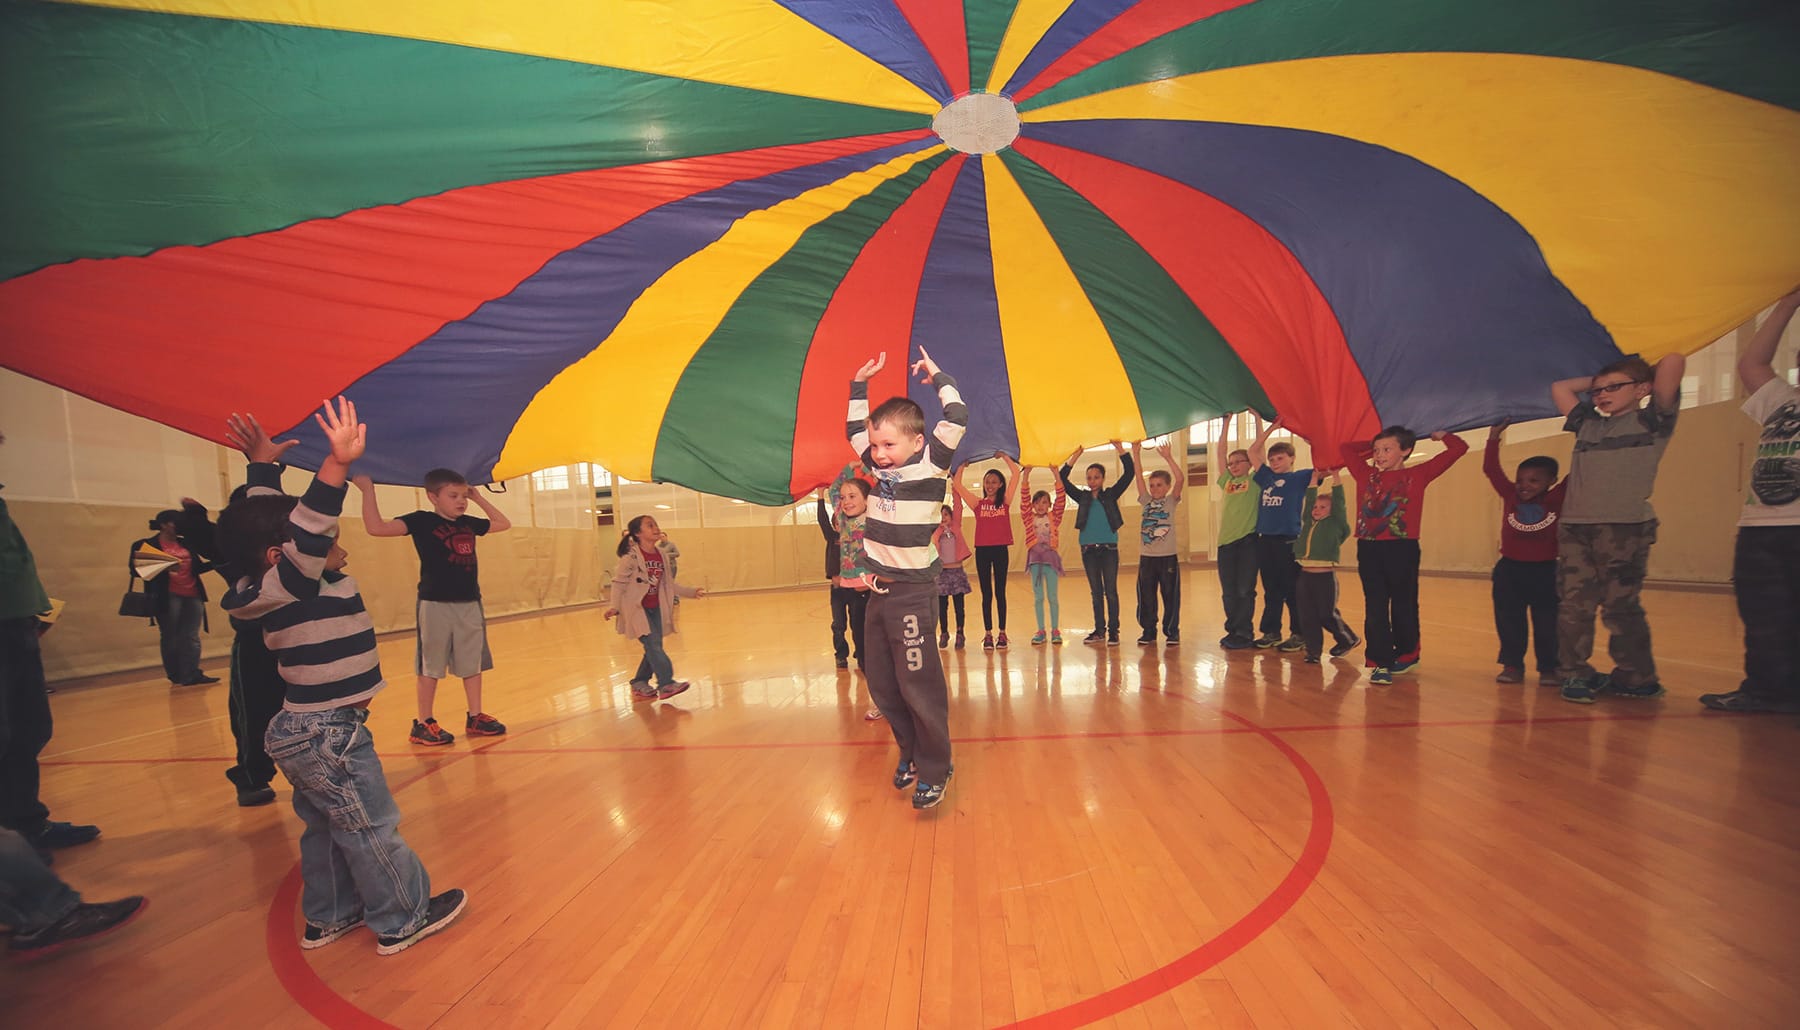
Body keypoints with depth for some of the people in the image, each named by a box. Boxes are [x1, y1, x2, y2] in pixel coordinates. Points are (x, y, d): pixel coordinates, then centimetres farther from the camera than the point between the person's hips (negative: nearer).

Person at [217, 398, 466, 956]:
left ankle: (328, 917, 36)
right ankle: (403, 919, 16)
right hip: (328, 734, -10)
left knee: (326, 827, 22)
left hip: (305, 731, 10)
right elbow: (310, 527, -41)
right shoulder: (292, 584, -22)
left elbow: (268, 517, 17)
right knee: (371, 829, 3)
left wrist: (263, 463, 27)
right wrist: (337, 463, -50)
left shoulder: (272, 584, 5)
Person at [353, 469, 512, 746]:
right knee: (431, 667, 3)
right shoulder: (422, 521, -5)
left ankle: (475, 718, 20)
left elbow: (504, 523, 25)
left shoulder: (469, 523, 11)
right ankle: (423, 724, 15)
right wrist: (368, 489, -17)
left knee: (473, 664, 10)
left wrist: (478, 497, 20)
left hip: (470, 603, 5)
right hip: (435, 604, -5)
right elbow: (376, 527, -15)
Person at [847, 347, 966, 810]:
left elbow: (957, 417, -17)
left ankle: (935, 771, 15)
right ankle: (910, 754, 33)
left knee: (919, 684, -3)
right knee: (881, 683, 14)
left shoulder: (930, 464, -8)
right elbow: (854, 429, 25)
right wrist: (860, 383, 21)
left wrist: (938, 376, -4)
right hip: (879, 590, 7)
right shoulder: (880, 467, 10)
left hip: (912, 592, -7)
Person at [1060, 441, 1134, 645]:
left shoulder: (1111, 495, 3)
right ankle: (1099, 631, 17)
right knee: (1096, 592, 9)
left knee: (1111, 591, 0)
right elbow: (1063, 479, -2)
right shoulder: (1083, 497, 7)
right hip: (1088, 549, 2)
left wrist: (1120, 449, -12)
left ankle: (1113, 631, 7)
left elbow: (1129, 473, -5)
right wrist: (1076, 456, -7)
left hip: (1109, 548, -2)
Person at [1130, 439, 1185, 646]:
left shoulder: (1171, 501, 2)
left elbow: (1180, 478, -12)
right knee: (1145, 597, 6)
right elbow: (1139, 477, 2)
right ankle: (1148, 631, 17)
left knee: (1170, 596, 3)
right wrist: (1136, 454, -6)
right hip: (1147, 556, 3)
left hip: (1168, 556, -3)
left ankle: (1172, 632, 14)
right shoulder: (1147, 501, 10)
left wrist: (1168, 457, -18)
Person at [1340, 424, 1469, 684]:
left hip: (1403, 548, -2)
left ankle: (1407, 655, 30)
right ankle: (1381, 662, 6)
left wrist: (1440, 434, 19)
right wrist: (1372, 446, 21)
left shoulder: (1418, 474, 5)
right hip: (1369, 549, 2)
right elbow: (1347, 447, 21)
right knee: (1375, 609, 1)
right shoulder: (1367, 475, 11)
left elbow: (1458, 448, 4)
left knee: (1403, 605, 11)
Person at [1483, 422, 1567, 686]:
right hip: (1509, 570, 1)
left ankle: (1548, 668, 17)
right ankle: (1512, 665, 15)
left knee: (1547, 623, 7)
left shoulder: (1557, 498, -2)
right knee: (1509, 622, 6)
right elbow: (1491, 470, -1)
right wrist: (1494, 437, -4)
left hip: (1544, 571, -1)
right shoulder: (1510, 496, 0)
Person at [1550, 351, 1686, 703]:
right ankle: (1576, 675, 3)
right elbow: (1559, 387, 30)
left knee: (1620, 607, -2)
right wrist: (1597, 379, 25)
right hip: (1574, 529, 4)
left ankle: (1637, 678, 12)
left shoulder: (1652, 421, 8)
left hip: (1626, 528, -4)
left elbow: (1674, 361, -2)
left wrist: (1648, 378, 16)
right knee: (1573, 605, -2)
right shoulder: (1587, 424, 21)